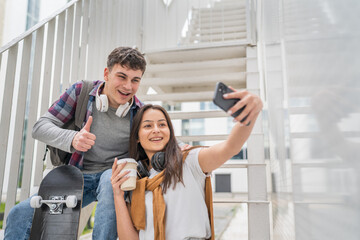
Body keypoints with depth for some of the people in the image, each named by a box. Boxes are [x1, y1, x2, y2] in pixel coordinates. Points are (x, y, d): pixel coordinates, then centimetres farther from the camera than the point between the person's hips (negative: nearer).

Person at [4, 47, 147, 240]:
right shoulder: (81, 92, -6)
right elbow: (40, 126, -8)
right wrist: (72, 139, -30)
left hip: (116, 176, -1)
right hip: (79, 177, 2)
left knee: (111, 180, -38)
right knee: (20, 214, -14)